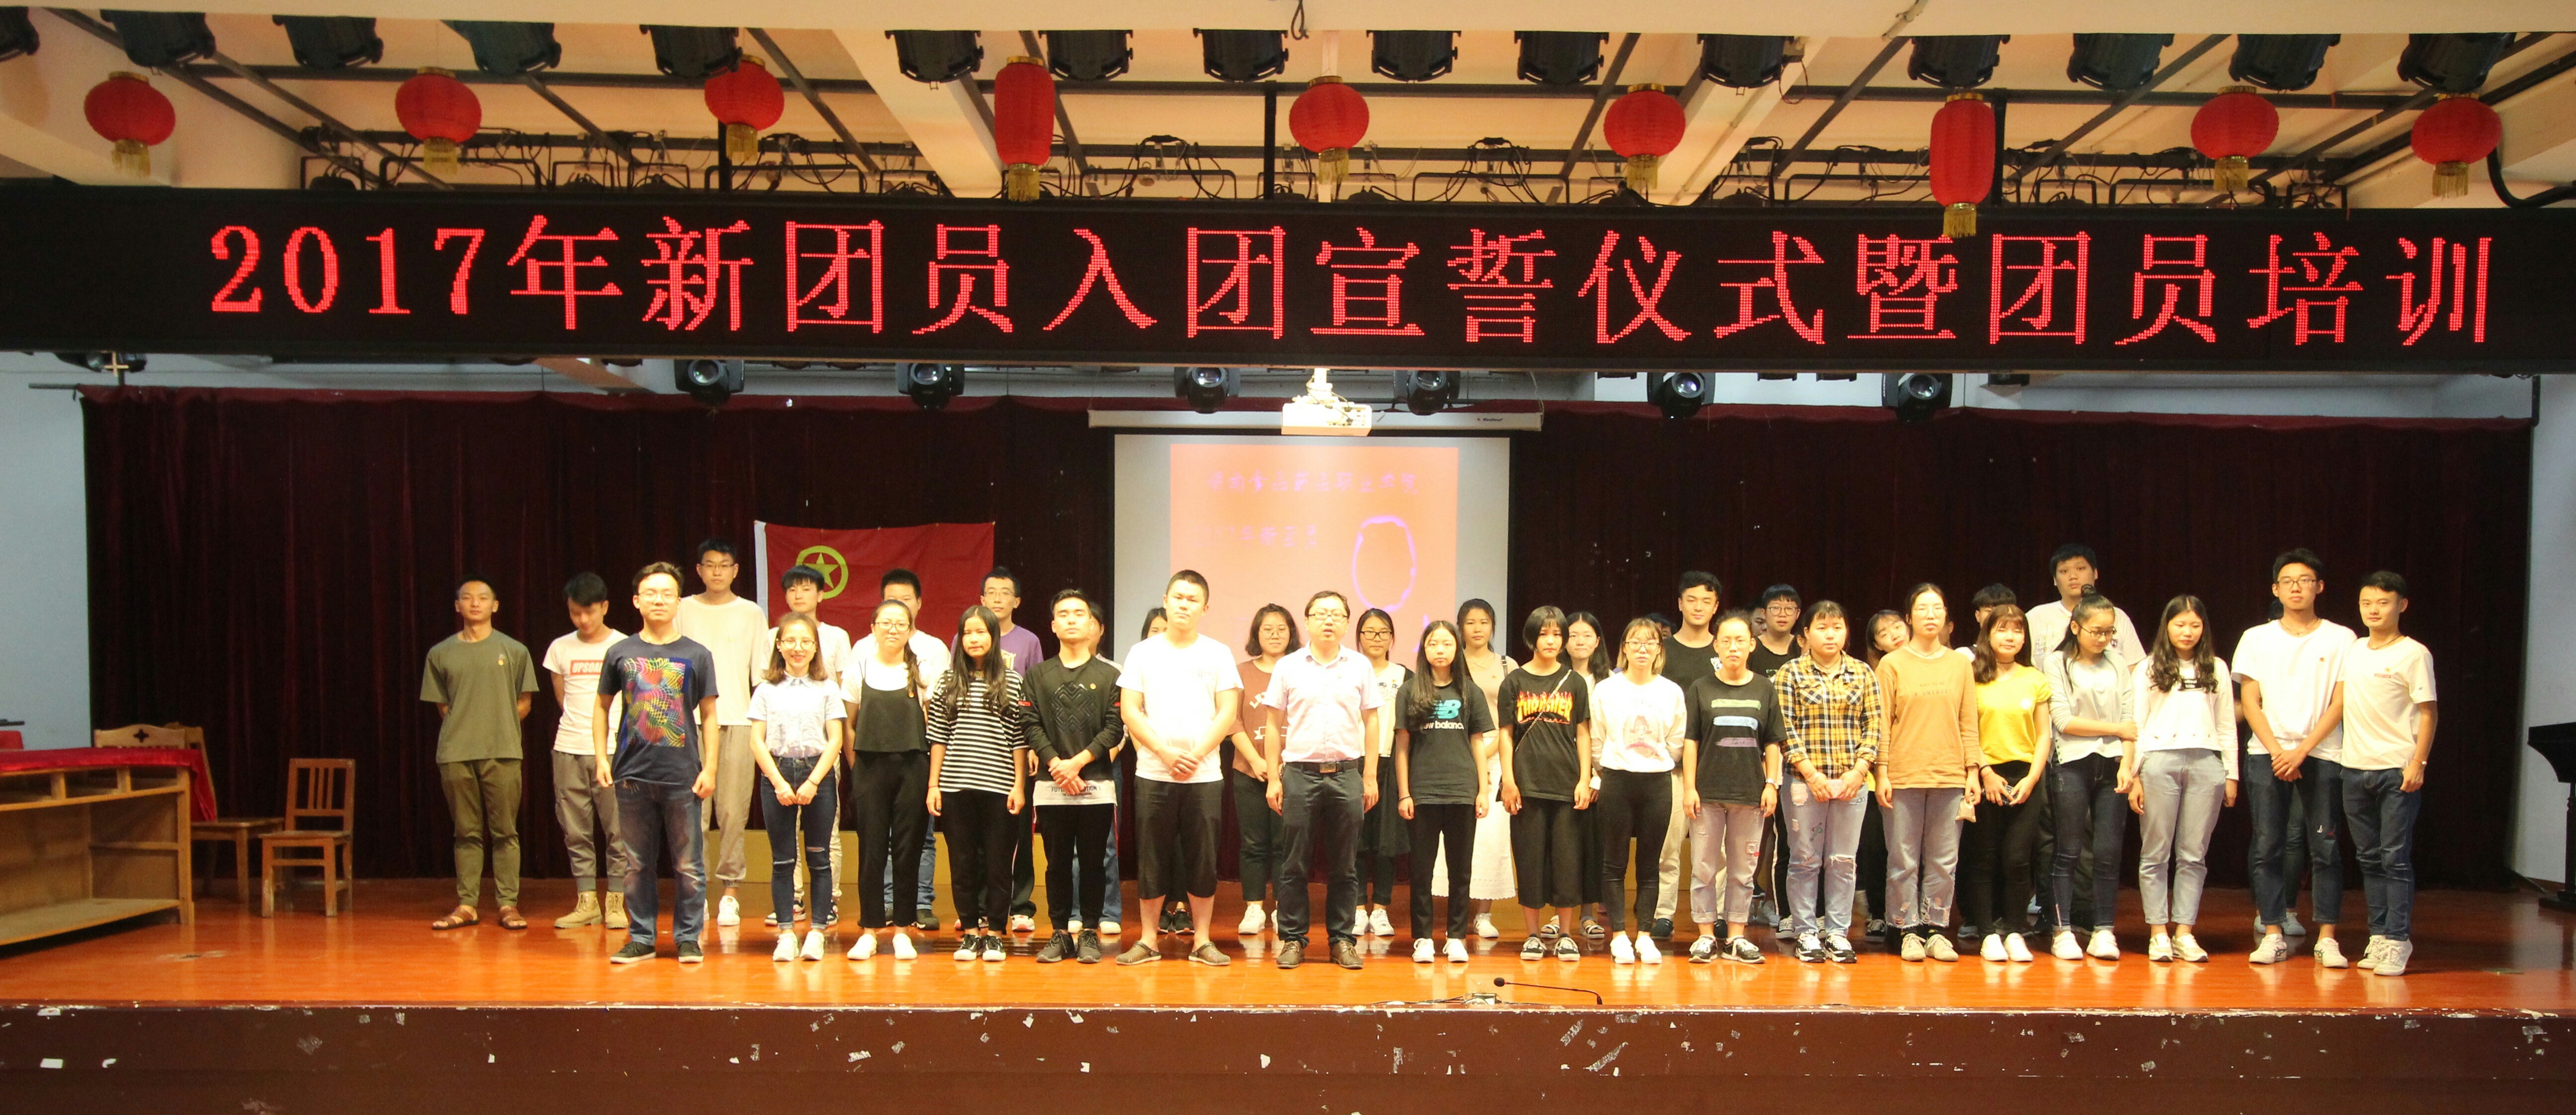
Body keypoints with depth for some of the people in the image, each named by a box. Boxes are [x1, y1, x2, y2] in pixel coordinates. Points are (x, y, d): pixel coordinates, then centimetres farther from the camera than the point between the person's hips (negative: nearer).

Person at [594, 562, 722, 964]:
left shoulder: (697, 655, 2)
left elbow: (709, 715, 4)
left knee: (689, 866, 3)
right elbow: (603, 707, 15)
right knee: (637, 864, 10)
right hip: (632, 775, 2)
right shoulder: (620, 653, 6)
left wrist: (710, 768, -3)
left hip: (683, 777, -2)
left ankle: (689, 939, 13)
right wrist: (602, 758, 5)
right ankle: (641, 938, 20)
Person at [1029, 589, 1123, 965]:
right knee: (1058, 863, 5)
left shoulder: (1110, 675, 5)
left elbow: (1115, 728, -3)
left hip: (1097, 784, -1)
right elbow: (1031, 725, 2)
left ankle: (1089, 933, 12)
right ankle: (1060, 933, 13)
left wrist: (1078, 762, -12)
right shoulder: (1038, 675, 11)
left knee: (1093, 861, 4)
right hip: (1051, 786, 1)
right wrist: (1055, 763, -12)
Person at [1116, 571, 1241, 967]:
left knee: (1203, 859, 2)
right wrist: (1165, 752, -11)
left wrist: (1195, 755, -11)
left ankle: (1202, 940, 12)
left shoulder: (1217, 654, 6)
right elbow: (1129, 710, 0)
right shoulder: (1143, 652, 6)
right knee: (1151, 858, 4)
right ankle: (1149, 941, 14)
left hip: (1204, 775, 0)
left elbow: (1228, 713, 0)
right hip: (1152, 774, 0)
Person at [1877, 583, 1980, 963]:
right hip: (1904, 775, -2)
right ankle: (1909, 930, 10)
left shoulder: (1961, 664, 9)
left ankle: (1936, 928, 15)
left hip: (1950, 776, 2)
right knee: (1904, 860, 1)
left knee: (1944, 860, 6)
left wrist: (1973, 770, 4)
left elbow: (1969, 722, 10)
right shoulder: (1892, 664, 2)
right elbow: (1882, 723, 0)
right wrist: (1882, 773, -6)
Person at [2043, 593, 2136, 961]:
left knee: (2108, 851, -1)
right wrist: (2116, 729, -4)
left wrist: (2127, 764, -6)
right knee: (2069, 851, -1)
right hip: (2072, 764, -3)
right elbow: (2064, 721, -7)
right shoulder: (2057, 663, 1)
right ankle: (2062, 930, 4)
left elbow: (2130, 719, 6)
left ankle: (2104, 931, 7)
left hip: (2111, 765, 3)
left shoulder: (2118, 666, 12)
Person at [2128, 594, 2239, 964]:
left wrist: (2231, 775, 9)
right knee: (2156, 853, 0)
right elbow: (2136, 724, 5)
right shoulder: (2151, 668, 7)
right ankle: (2158, 933, 4)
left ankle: (2184, 933, 7)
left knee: (2194, 854, 3)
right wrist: (2133, 775, -1)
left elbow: (2227, 725, 14)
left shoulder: (2216, 668, 13)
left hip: (2206, 763, 2)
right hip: (2160, 761, -2)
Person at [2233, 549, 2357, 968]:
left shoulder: (2341, 639, 5)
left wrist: (2301, 751, -9)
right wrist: (2277, 752, -7)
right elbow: (2249, 702, 5)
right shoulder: (2256, 639, 9)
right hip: (2267, 754, 1)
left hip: (2321, 754, -1)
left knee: (2325, 847, -2)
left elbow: (2340, 703, -1)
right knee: (2266, 848, -1)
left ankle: (2327, 938, 4)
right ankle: (2273, 936, 5)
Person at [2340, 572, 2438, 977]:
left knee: (2396, 858, -5)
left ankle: (2398, 941, -1)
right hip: (2355, 767, 6)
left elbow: (2429, 713, -6)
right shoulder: (2353, 652, 13)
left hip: (2398, 769, -6)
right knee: (2370, 858, 9)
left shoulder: (2414, 654, -4)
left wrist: (2417, 764, -13)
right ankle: (2379, 935, 16)